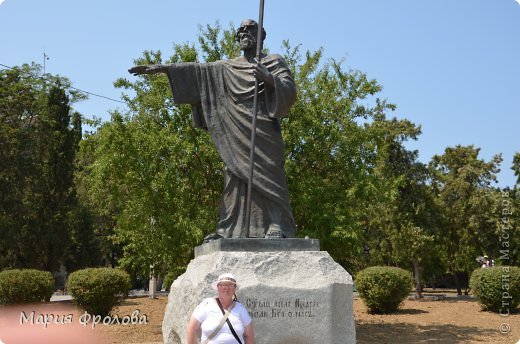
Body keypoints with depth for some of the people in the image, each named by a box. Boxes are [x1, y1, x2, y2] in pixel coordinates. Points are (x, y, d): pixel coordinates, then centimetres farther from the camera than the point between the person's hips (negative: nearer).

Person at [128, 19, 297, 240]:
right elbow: (197, 71, 14)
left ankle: (277, 227, -19)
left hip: (263, 132, -4)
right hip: (236, 135, 4)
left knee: (267, 178, -14)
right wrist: (160, 68, 6)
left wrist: (269, 78, -20)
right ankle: (231, 230, -2)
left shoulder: (274, 62, 11)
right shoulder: (227, 67, 21)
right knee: (236, 178, -1)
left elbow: (290, 91, -1)